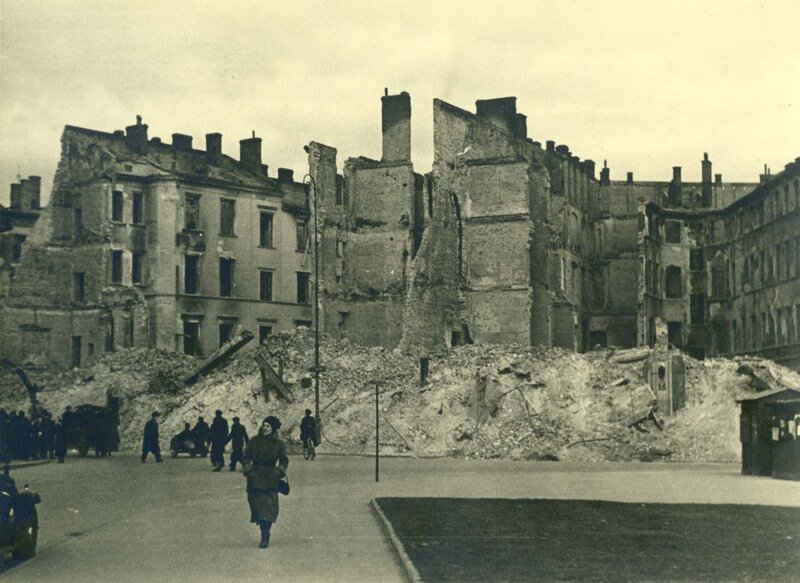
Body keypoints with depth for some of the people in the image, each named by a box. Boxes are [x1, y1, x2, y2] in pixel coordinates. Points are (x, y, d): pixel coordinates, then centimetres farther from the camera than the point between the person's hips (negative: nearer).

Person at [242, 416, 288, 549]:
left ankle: (265, 538, -6)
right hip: (255, 479, 1)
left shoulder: (278, 444, 3)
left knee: (268, 508, -8)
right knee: (257, 506, 2)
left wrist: (280, 471, -2)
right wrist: (248, 469, -9)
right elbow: (246, 457, 7)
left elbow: (284, 460, 14)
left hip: (270, 480, -1)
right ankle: (264, 536, 23)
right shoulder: (254, 441, 3)